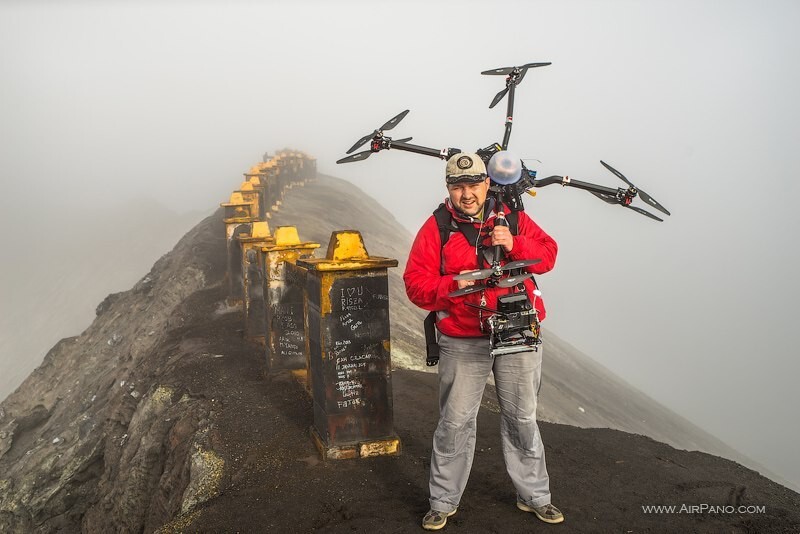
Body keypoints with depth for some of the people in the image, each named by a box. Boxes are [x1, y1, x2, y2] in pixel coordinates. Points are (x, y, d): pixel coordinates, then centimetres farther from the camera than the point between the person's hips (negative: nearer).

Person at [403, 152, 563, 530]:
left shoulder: (512, 217, 4)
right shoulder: (436, 228, -4)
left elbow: (547, 254, 0)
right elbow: (416, 283, -7)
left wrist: (514, 244, -18)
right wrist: (453, 287, -25)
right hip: (462, 343, -2)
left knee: (522, 419, 16)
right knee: (455, 422, 6)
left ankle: (534, 495, 34)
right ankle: (443, 503, 24)